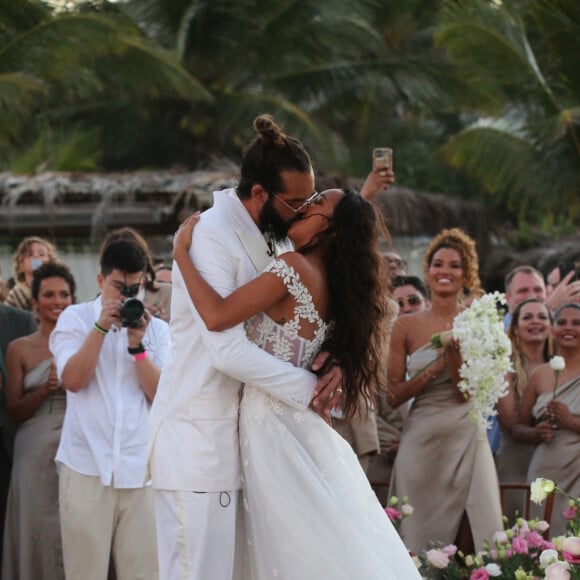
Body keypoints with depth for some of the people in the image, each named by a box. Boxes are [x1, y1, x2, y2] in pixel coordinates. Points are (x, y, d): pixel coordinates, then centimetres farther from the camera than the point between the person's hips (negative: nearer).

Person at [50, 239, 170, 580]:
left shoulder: (157, 329, 12)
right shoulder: (75, 318, 7)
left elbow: (161, 394, 1)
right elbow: (73, 380, -6)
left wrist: (137, 345, -9)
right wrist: (102, 326, -11)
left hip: (140, 466, 2)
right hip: (87, 464, -1)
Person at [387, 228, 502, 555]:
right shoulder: (407, 326, 2)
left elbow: (465, 392, -6)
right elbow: (394, 396, -2)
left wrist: (455, 350, -20)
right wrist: (437, 366, -13)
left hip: (466, 438, 0)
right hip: (422, 438, 0)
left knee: (468, 543, -4)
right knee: (421, 542, 4)